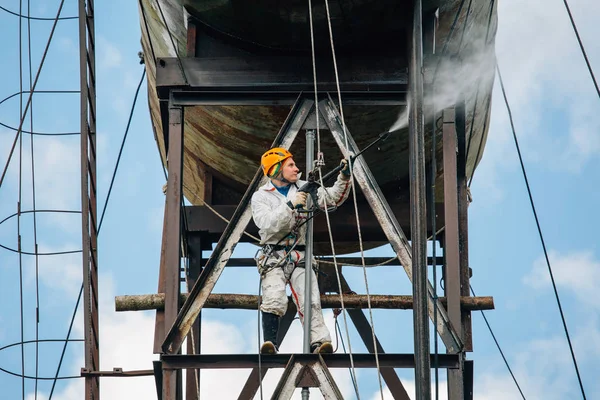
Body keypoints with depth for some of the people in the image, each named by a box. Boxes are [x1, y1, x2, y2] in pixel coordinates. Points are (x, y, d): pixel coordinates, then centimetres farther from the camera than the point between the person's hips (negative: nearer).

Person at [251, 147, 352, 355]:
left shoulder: (303, 189, 13)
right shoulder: (260, 197, 2)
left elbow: (333, 198, 9)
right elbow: (268, 224, -15)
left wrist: (344, 177, -6)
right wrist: (290, 205, -24)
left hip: (300, 257, 2)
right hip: (274, 257, -2)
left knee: (310, 301, -16)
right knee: (274, 300, -23)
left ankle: (319, 344, -28)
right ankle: (269, 344, -21)